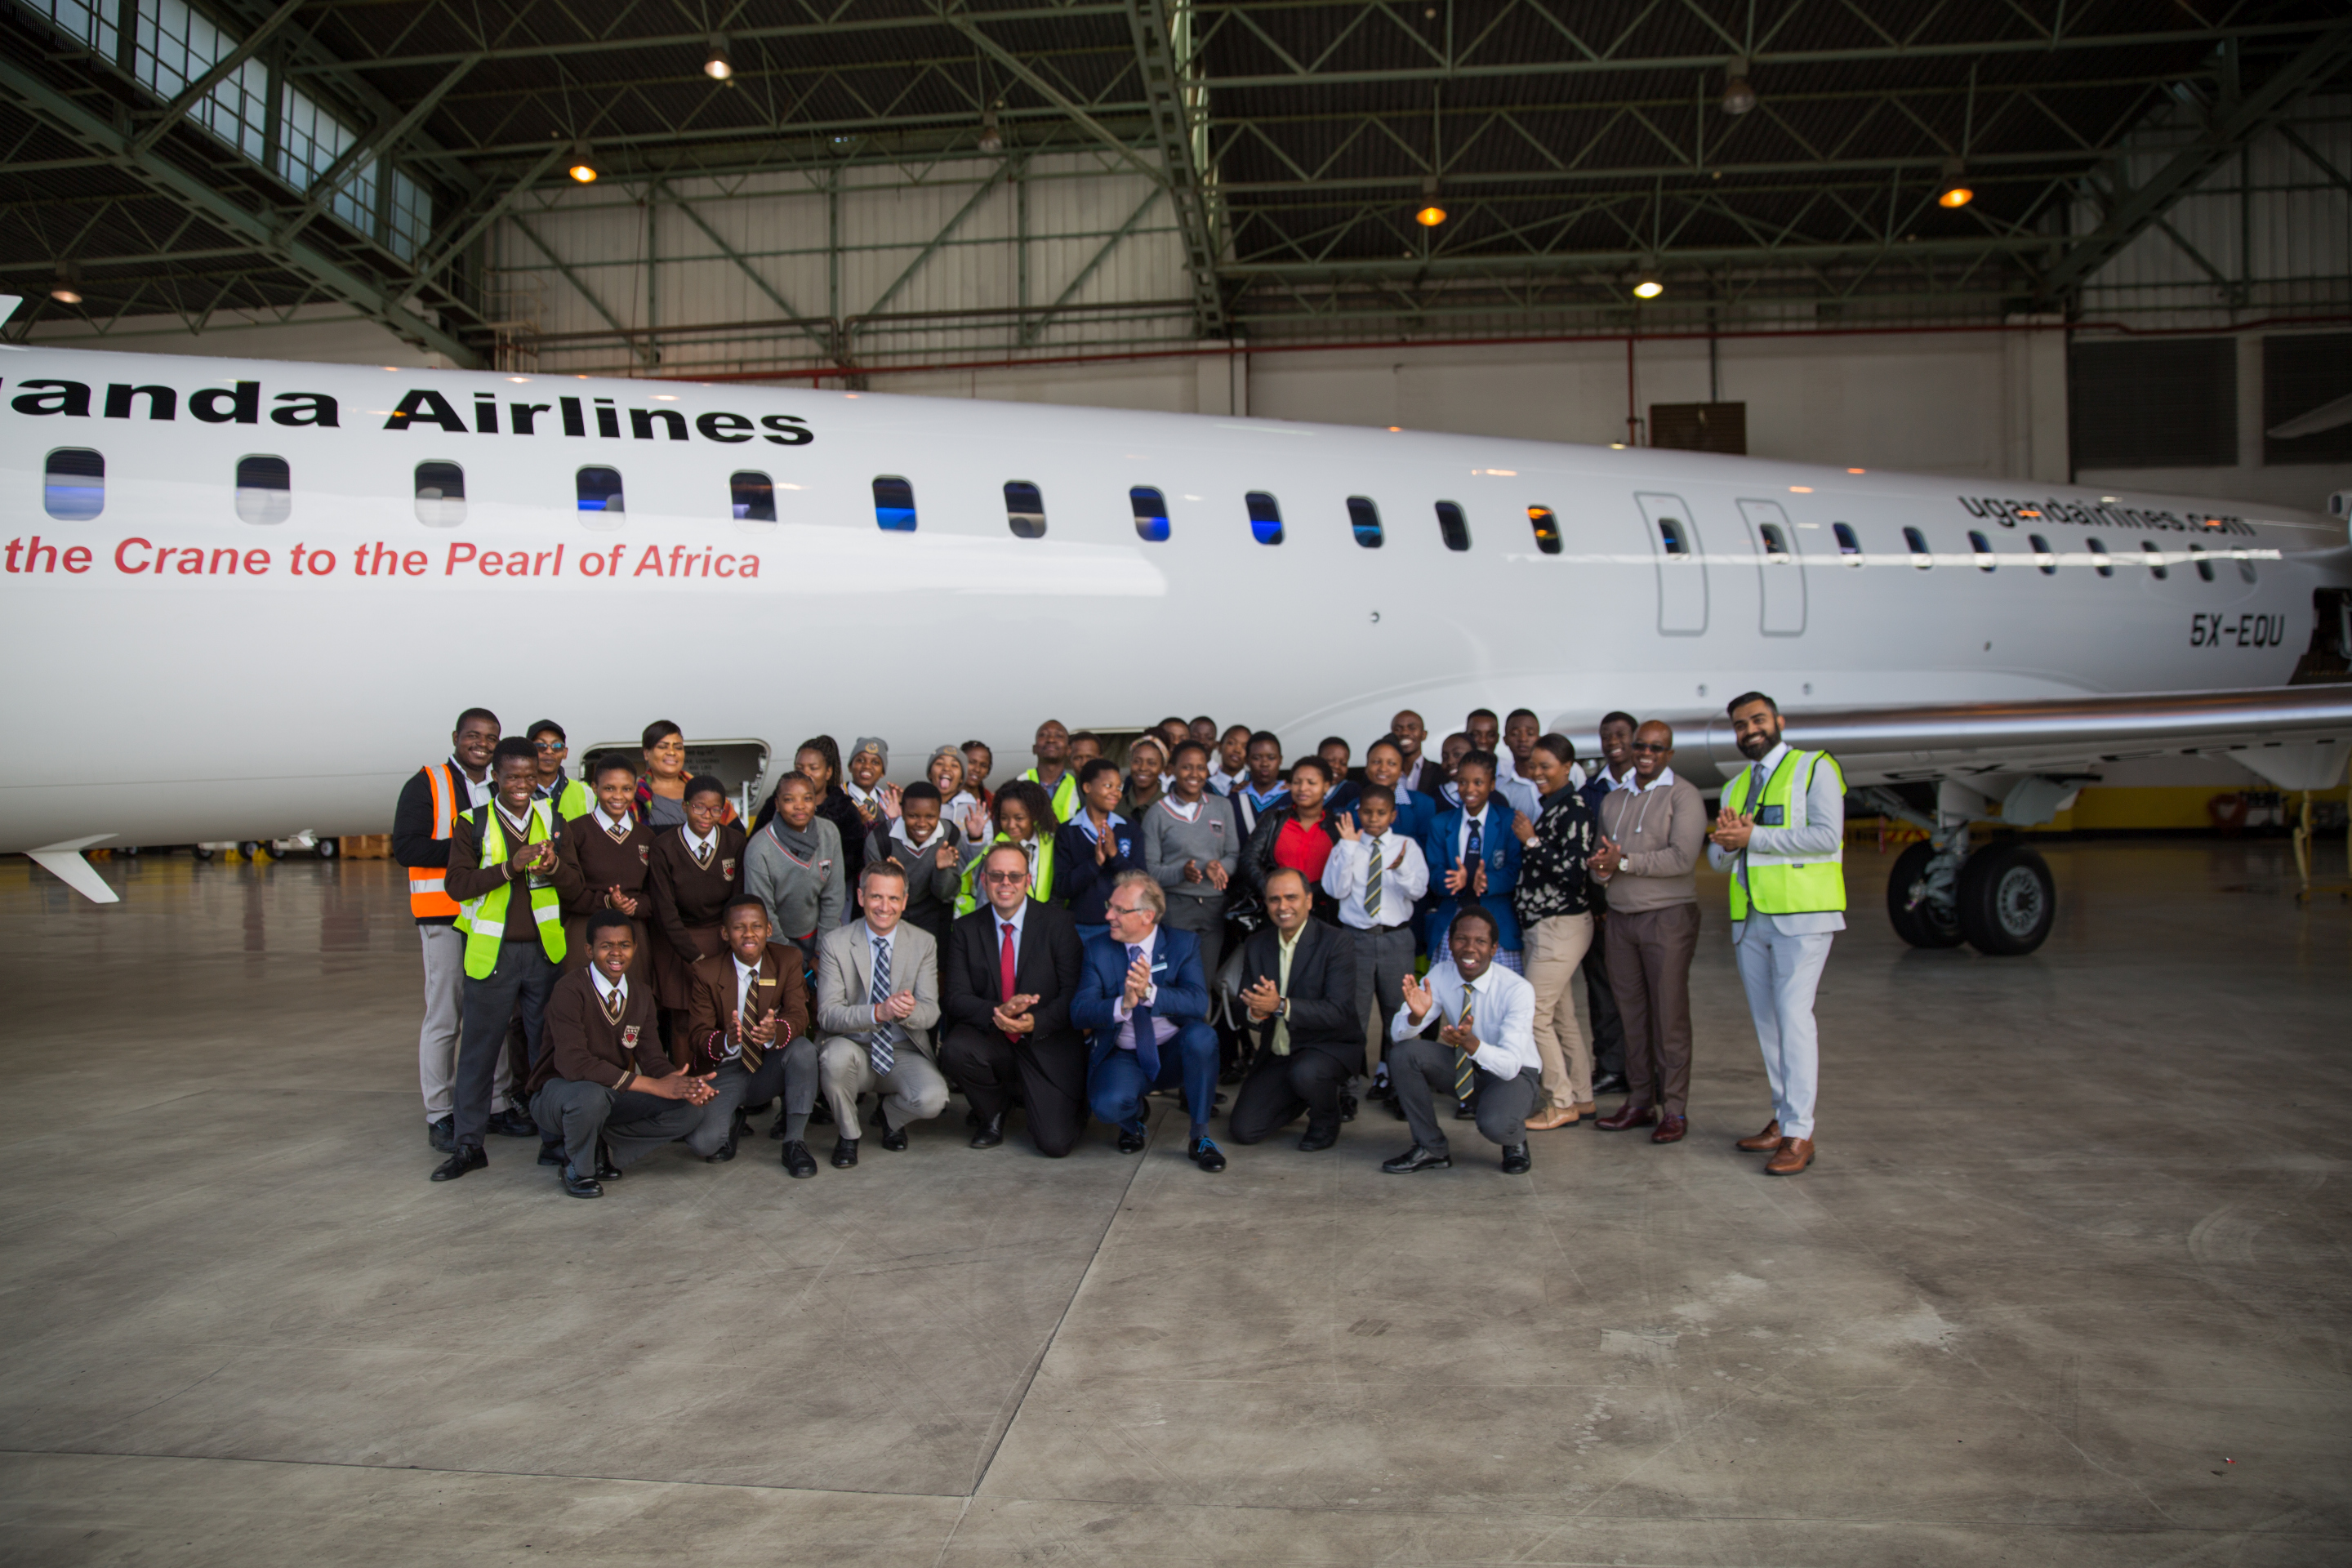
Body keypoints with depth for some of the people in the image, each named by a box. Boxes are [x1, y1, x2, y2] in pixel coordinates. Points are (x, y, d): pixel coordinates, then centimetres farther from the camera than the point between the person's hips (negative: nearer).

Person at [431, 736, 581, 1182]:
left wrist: (554, 866, -17)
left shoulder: (551, 820, 8)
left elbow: (575, 885, 5)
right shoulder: (472, 823, 1)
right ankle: (467, 1143, 10)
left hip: (545, 949, 2)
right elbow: (457, 884, -9)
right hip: (492, 952, -2)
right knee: (479, 1046, 2)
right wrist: (510, 866, -21)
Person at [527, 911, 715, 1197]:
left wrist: (684, 1086, -28)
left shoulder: (640, 995, 2)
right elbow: (574, 1063, -32)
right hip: (557, 1094, -6)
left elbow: (652, 1058, -2)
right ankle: (578, 1169, -8)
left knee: (688, 1110, -12)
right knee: (590, 1096, -40)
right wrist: (657, 1086, -34)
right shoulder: (570, 991, -20)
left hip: (614, 1095, 6)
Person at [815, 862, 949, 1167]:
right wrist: (878, 1012, -33)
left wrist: (908, 1011, -31)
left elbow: (930, 1013, -5)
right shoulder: (835, 943, -6)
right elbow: (827, 1014, -14)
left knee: (932, 1099, -27)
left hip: (903, 1054, 1)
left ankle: (889, 1114, 13)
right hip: (854, 1050, -1)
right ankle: (848, 1135, -5)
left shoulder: (923, 943, 0)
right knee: (837, 1054, -36)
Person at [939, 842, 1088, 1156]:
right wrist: (996, 1012, -25)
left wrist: (1036, 1022, -25)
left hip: (1047, 1044, -2)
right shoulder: (966, 930, 2)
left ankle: (1073, 1103, 25)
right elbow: (955, 998, -5)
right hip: (991, 1040, 2)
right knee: (955, 1049, -32)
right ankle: (994, 1113, 2)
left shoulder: (1057, 923, -4)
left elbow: (1074, 991, -7)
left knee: (1055, 1144, -15)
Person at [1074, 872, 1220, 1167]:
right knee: (1109, 1104, -32)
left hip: (1175, 1053, 0)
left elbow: (1198, 1002, -19)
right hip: (1123, 1057, 0)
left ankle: (1200, 1136, -13)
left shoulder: (1183, 944, -3)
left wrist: (1150, 992, -37)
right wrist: (1123, 1005, -33)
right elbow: (1079, 1010, -12)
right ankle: (1136, 1115, 9)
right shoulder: (1098, 949, 0)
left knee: (1202, 1036, -34)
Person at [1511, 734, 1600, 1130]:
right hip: (1539, 924, 9)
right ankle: (1581, 1098, 20)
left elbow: (1574, 872, -19)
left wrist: (1531, 842, -15)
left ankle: (1560, 1102, 4)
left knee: (1534, 1012, -7)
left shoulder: (1575, 809, -13)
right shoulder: (1544, 807, 13)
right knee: (1561, 1016, 12)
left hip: (1562, 925, -9)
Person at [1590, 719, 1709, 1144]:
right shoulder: (1613, 799, 16)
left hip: (1668, 916, -5)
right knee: (1632, 1013, 6)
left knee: (1669, 1016, -4)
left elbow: (1682, 858, -15)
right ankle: (1640, 1101, 14)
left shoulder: (1683, 795, -4)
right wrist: (1601, 866, -7)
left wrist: (1623, 862, -14)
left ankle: (1674, 1109, 1)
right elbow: (1600, 855, 17)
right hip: (1621, 915, 5)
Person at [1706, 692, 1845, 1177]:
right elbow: (1718, 859, 18)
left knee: (1793, 1015, -13)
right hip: (1750, 919, 7)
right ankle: (1783, 1119, 16)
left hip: (1802, 917, -7)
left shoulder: (1815, 768, -1)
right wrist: (1727, 841, -6)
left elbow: (1826, 836, -15)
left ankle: (1799, 1133, -12)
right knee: (1766, 1022, 8)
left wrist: (1753, 835, -15)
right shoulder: (1735, 787, 20)